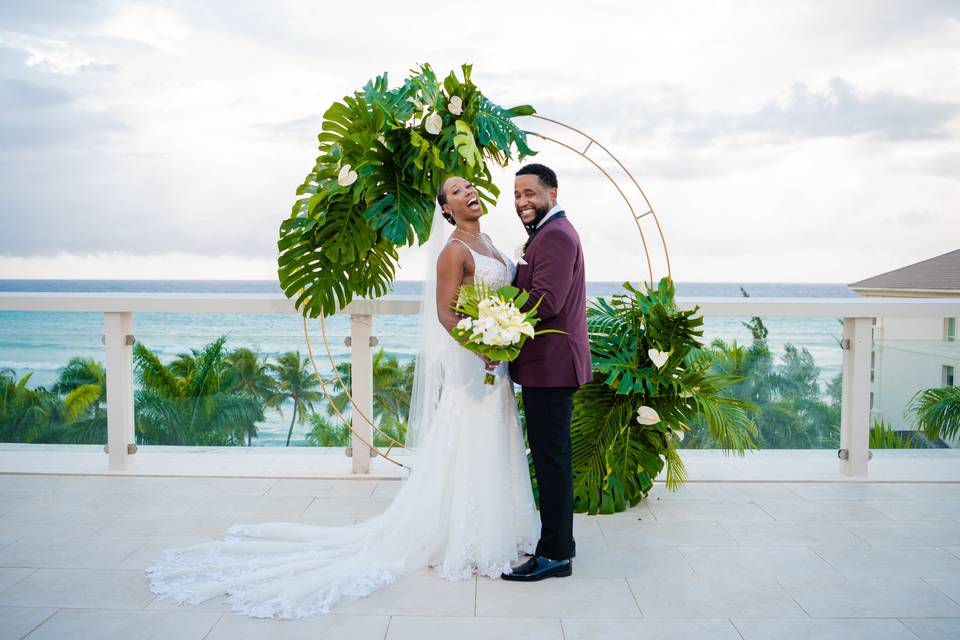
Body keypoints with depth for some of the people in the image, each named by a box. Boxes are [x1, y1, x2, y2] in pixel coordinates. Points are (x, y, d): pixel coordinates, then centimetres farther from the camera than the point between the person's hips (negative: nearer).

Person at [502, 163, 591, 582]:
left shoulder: (556, 235, -15)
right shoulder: (548, 233, 19)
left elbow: (545, 300, -25)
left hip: (550, 365, -11)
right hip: (547, 363, 11)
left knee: (550, 458, -5)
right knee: (552, 457, 16)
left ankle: (554, 555, 3)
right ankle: (560, 542, 28)